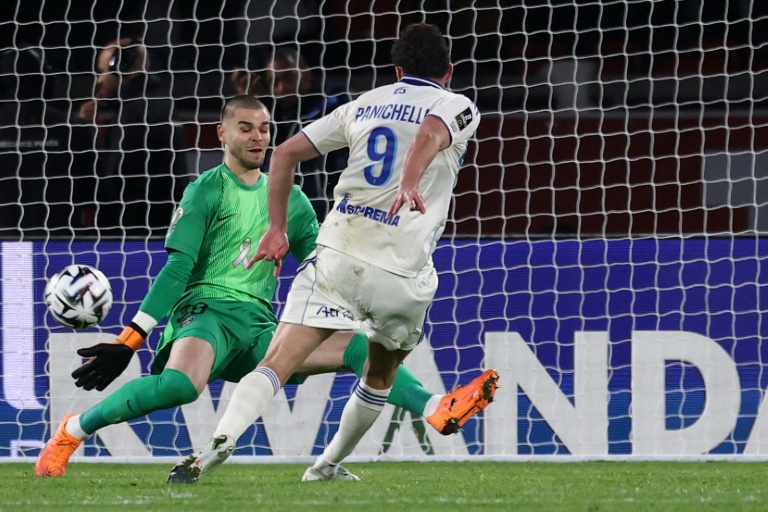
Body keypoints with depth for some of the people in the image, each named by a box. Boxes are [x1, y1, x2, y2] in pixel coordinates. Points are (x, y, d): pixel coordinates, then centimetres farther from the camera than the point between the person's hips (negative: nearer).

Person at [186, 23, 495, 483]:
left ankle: (218, 442, -33)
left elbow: (285, 153, 17)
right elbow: (430, 133, -18)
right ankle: (328, 466, 34)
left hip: (338, 253, 2)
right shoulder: (458, 106, 7)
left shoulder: (364, 105, 20)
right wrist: (411, 183, -35)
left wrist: (277, 229, 21)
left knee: (276, 365, -10)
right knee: (381, 376, 26)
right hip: (403, 272, -2)